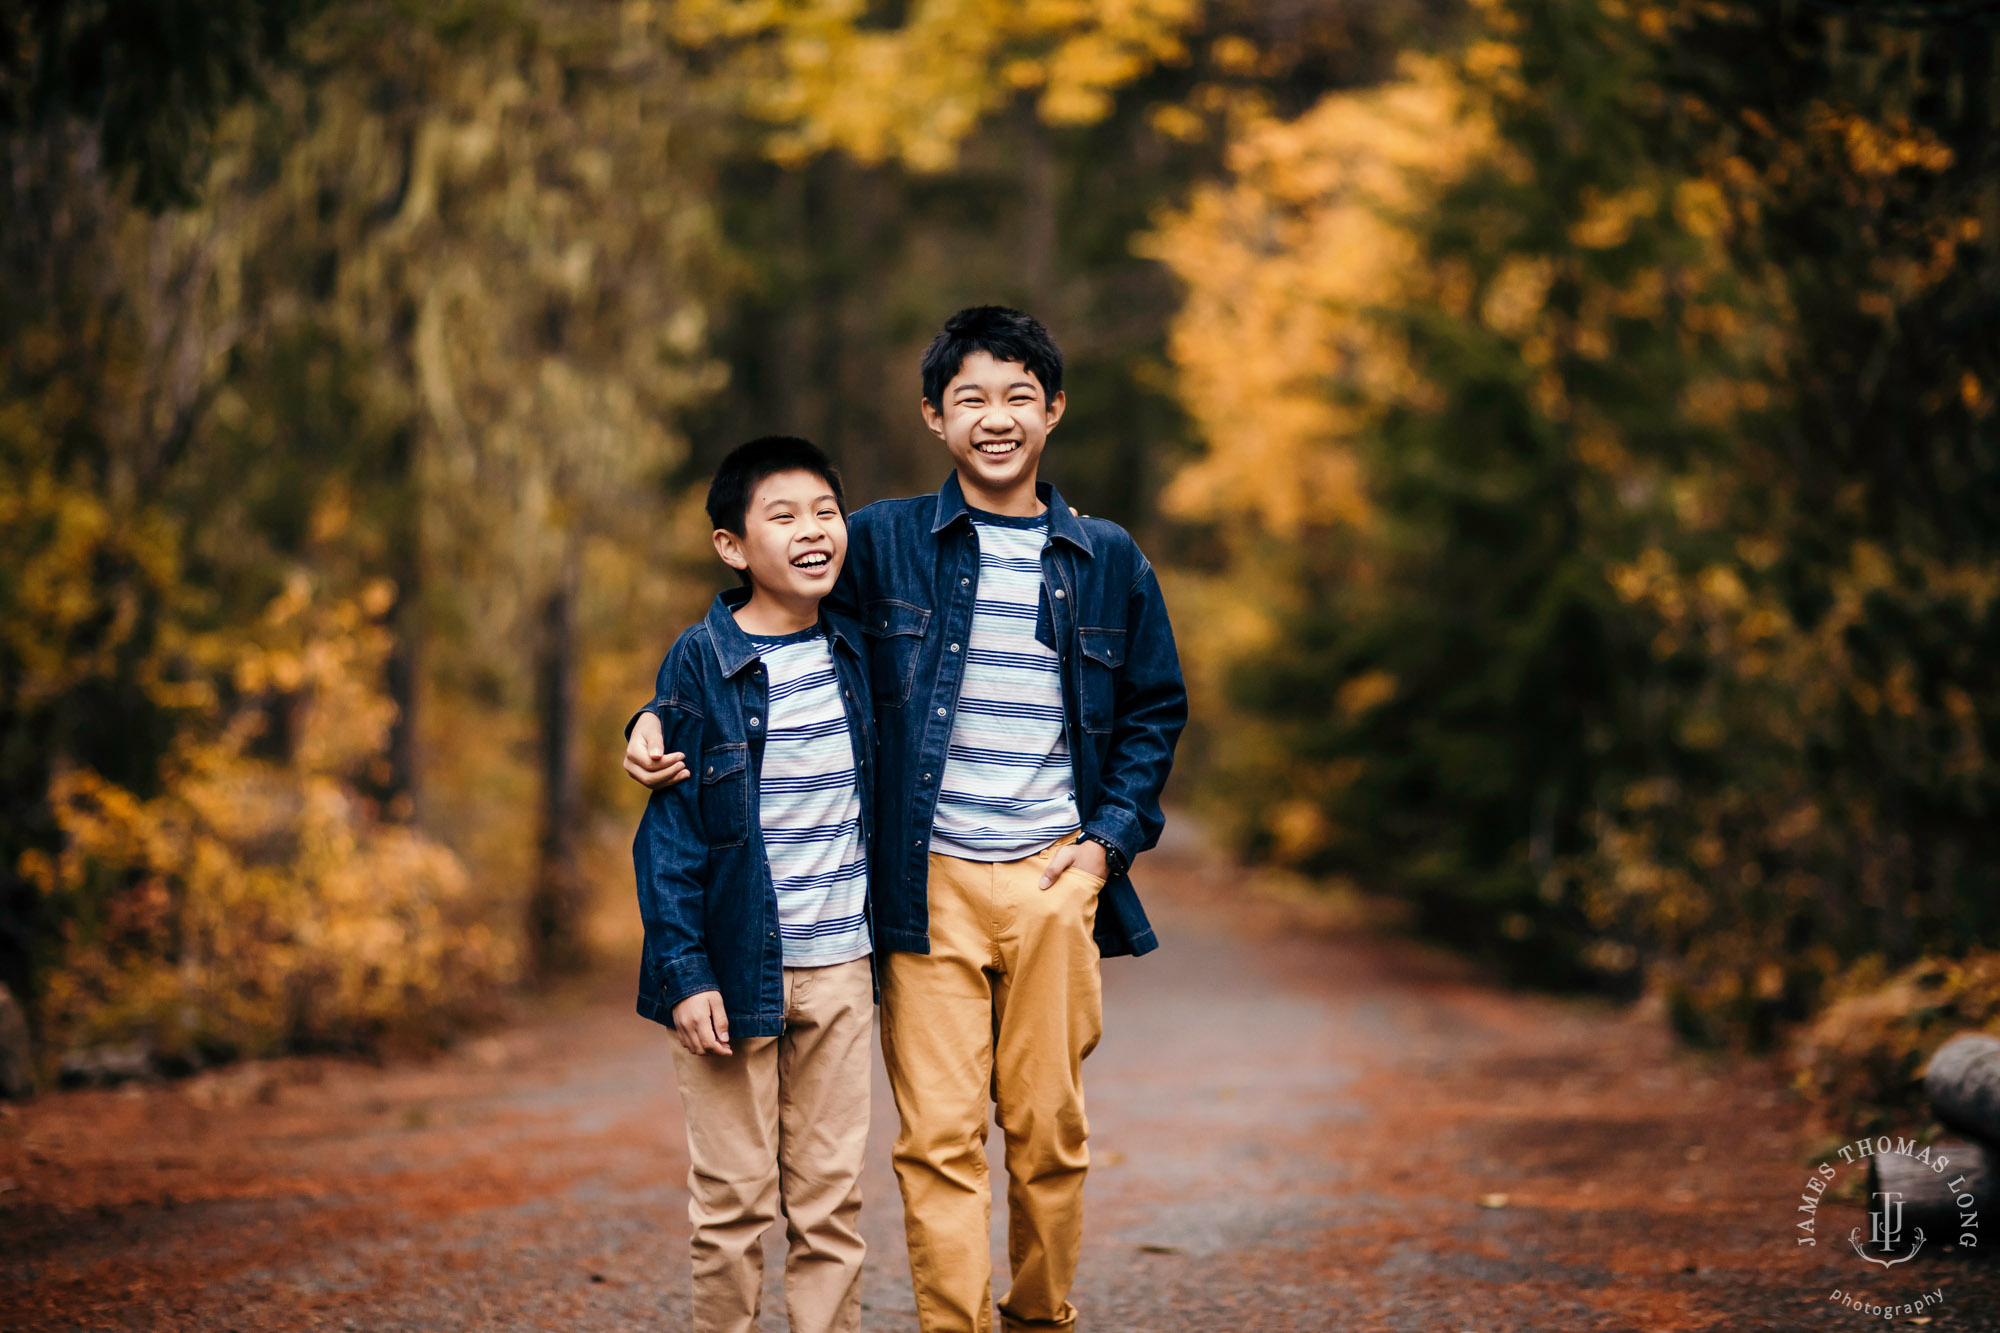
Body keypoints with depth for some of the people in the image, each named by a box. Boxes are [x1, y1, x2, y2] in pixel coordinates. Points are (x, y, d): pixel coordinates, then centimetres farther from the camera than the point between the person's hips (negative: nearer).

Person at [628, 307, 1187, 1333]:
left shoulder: (1106, 560, 9)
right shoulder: (880, 543, 4)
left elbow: (1154, 708, 18)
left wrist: (1111, 839, 7)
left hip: (1054, 880, 2)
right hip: (929, 883, -1)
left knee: (1049, 1126, 6)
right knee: (938, 1136, -6)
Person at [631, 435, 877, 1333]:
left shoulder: (854, 650, 5)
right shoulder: (702, 662, -7)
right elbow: (668, 835, -8)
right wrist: (684, 972, -12)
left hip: (839, 965, 4)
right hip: (735, 967, -4)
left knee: (831, 1194, 6)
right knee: (732, 1197, 2)